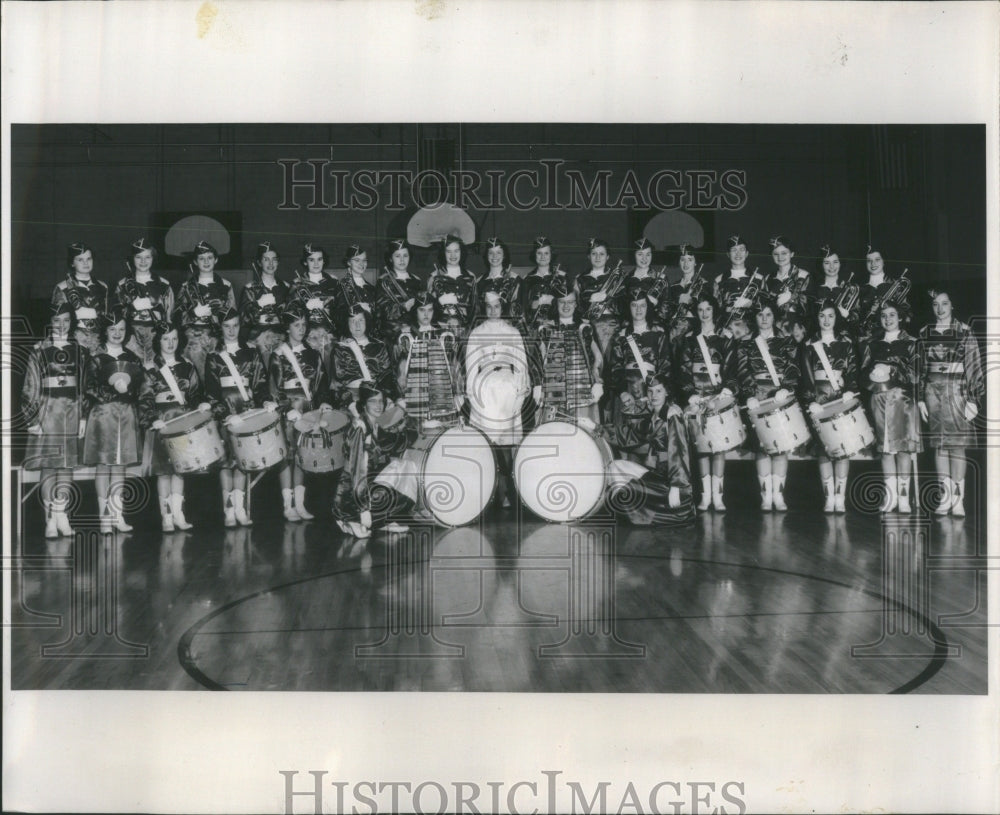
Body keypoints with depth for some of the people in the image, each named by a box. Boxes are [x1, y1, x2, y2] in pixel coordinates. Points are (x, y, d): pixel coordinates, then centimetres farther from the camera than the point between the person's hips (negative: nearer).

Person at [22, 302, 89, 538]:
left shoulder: (80, 353, 9)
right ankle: (51, 520, -1)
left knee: (67, 466, 2)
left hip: (72, 413, 2)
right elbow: (29, 390, 1)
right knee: (47, 467, -3)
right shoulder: (38, 353, 2)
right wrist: (32, 419, -5)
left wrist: (83, 418, 4)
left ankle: (61, 516, 7)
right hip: (47, 414, -2)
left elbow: (86, 388, 10)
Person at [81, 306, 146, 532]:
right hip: (102, 413, -3)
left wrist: (128, 385, -9)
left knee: (120, 463, 5)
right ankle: (104, 514, 1)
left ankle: (117, 513, 9)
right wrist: (112, 387, -18)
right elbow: (90, 389, -5)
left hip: (126, 414, 3)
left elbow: (139, 388, 10)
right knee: (103, 462, -3)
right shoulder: (96, 358, 2)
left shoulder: (132, 359, 13)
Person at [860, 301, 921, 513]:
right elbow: (864, 370, 9)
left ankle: (903, 496, 1)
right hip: (879, 398, 2)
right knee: (885, 448, 1)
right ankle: (890, 495, 5)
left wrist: (892, 371, -14)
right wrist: (872, 376, -11)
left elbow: (915, 373, -3)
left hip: (901, 398, -2)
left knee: (902, 448, -4)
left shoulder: (910, 343, 5)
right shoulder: (872, 344, 14)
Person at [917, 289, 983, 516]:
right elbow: (920, 368, 11)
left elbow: (974, 367, -2)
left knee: (957, 444, -4)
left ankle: (958, 498, 0)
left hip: (957, 390, -3)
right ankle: (945, 496, 8)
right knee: (939, 443, 3)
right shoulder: (925, 333, 9)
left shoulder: (964, 332, 0)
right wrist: (920, 398, 6)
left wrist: (973, 400, -7)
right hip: (933, 391, 3)